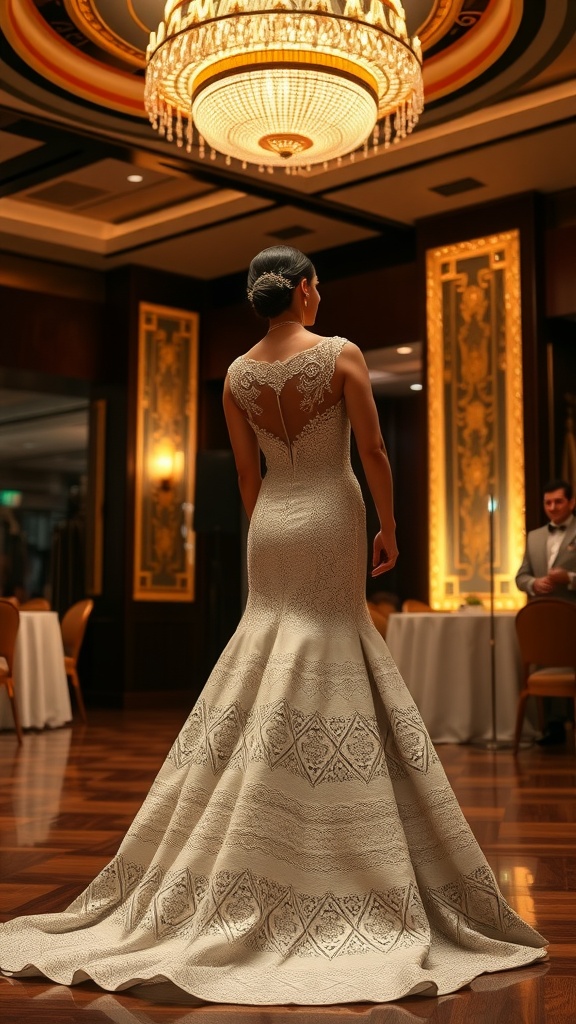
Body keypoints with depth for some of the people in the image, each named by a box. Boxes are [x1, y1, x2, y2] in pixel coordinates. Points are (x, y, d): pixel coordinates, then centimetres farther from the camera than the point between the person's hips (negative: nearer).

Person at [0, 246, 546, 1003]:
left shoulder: (237, 375, 7)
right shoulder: (340, 355, -6)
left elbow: (248, 473, 10)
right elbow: (372, 449, -7)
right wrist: (389, 528, 4)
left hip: (272, 524, 5)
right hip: (330, 517, -4)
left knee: (255, 696, 10)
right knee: (327, 673, -2)